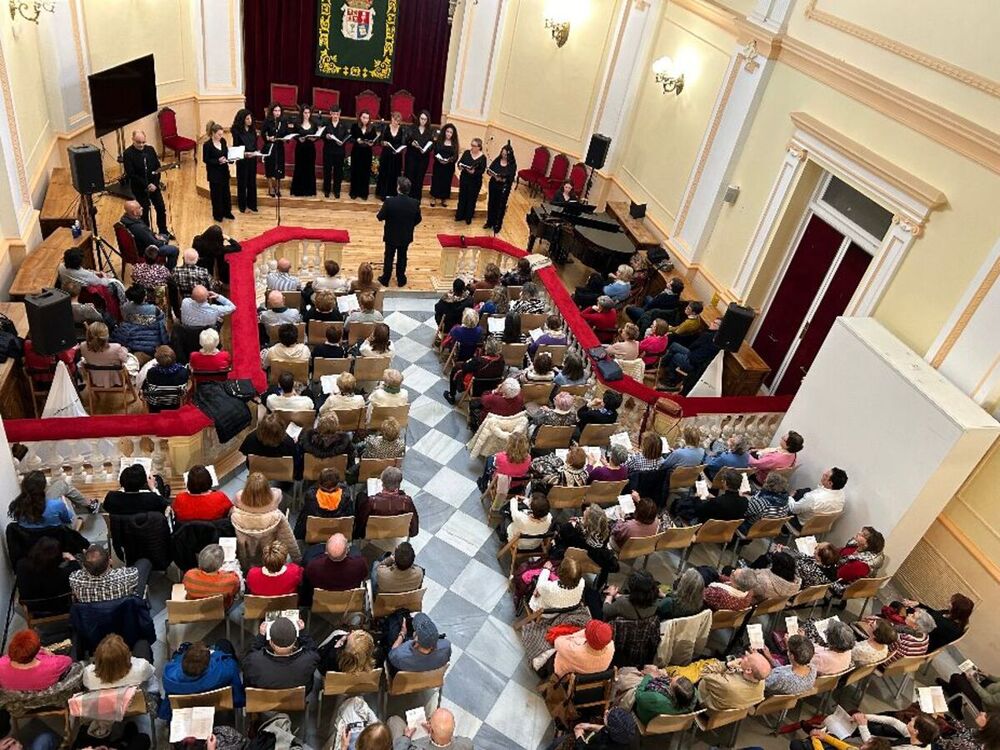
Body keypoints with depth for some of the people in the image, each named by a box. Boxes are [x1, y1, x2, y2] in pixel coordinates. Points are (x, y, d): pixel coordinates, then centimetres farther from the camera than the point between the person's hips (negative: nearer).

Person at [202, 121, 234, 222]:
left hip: (224, 171, 6)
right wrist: (218, 161, -24)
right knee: (216, 193, 5)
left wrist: (229, 158, -11)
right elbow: (205, 159, -13)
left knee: (226, 191, 15)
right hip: (214, 173, -6)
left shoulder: (223, 141, 0)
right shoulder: (207, 145, -16)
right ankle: (217, 214, 19)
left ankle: (227, 212, 30)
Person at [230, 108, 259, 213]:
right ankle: (243, 206, 17)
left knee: (252, 182, 9)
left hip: (252, 160, 5)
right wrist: (243, 154, -23)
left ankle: (251, 205, 19)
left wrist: (256, 152, -8)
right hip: (242, 160, -4)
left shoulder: (253, 130, 6)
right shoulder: (237, 131, -9)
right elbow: (235, 147, -7)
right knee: (242, 183, 6)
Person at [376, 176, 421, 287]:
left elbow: (380, 217, -14)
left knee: (389, 257, 16)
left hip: (391, 236, -2)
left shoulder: (389, 202, -26)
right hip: (406, 236, 2)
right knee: (402, 257, 20)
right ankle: (401, 280, 33)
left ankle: (385, 279, 29)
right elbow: (417, 220, -4)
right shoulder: (415, 203, -18)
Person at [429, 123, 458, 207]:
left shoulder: (455, 144, 2)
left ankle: (444, 199, 18)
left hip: (449, 167, 1)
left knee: (446, 182, 6)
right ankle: (434, 199, 14)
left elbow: (456, 156, -1)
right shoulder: (438, 141, -1)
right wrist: (439, 159, -21)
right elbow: (435, 153, -3)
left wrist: (450, 160, -19)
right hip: (438, 165, -1)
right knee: (436, 181, 3)